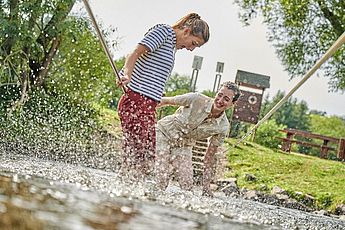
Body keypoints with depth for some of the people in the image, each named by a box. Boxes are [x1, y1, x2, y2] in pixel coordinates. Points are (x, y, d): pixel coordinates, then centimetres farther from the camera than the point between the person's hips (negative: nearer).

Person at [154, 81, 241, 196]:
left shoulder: (223, 127, -16)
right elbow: (166, 101, -9)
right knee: (161, 181, -15)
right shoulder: (197, 99, -25)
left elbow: (209, 157, -6)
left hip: (184, 146, 3)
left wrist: (206, 187, -7)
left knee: (187, 185, -9)